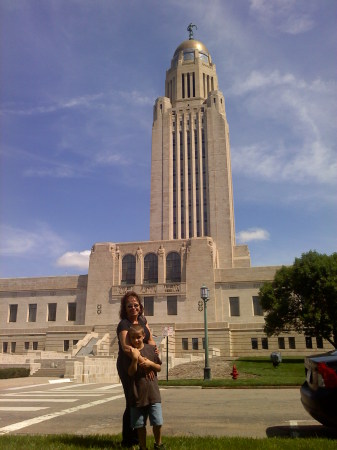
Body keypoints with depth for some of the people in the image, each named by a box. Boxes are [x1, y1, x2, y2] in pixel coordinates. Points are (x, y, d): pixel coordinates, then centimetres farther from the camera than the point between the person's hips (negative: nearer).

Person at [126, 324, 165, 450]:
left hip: (152, 392, 1)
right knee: (140, 424, 9)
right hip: (137, 394, -1)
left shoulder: (151, 349, 1)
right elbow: (131, 372, -9)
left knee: (157, 422, 3)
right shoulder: (130, 352, -3)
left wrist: (150, 363, -10)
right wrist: (135, 359, -23)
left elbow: (159, 368, 9)